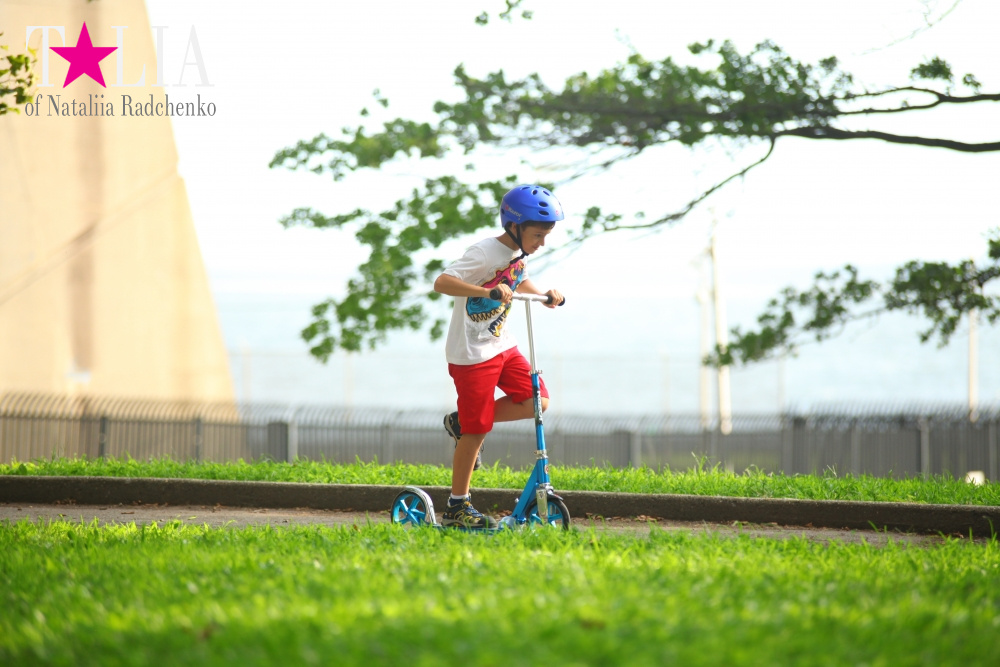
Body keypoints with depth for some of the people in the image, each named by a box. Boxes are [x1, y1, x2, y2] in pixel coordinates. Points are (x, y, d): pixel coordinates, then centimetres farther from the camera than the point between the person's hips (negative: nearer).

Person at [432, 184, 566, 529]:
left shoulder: (517, 255, 6)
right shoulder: (485, 253, -20)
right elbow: (442, 282, -31)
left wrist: (545, 295, 7)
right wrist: (487, 291, -43)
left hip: (502, 345, 8)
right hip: (472, 352, -8)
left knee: (535, 401, -4)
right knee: (477, 430, -5)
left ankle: (462, 422, 14)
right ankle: (457, 506, 7)